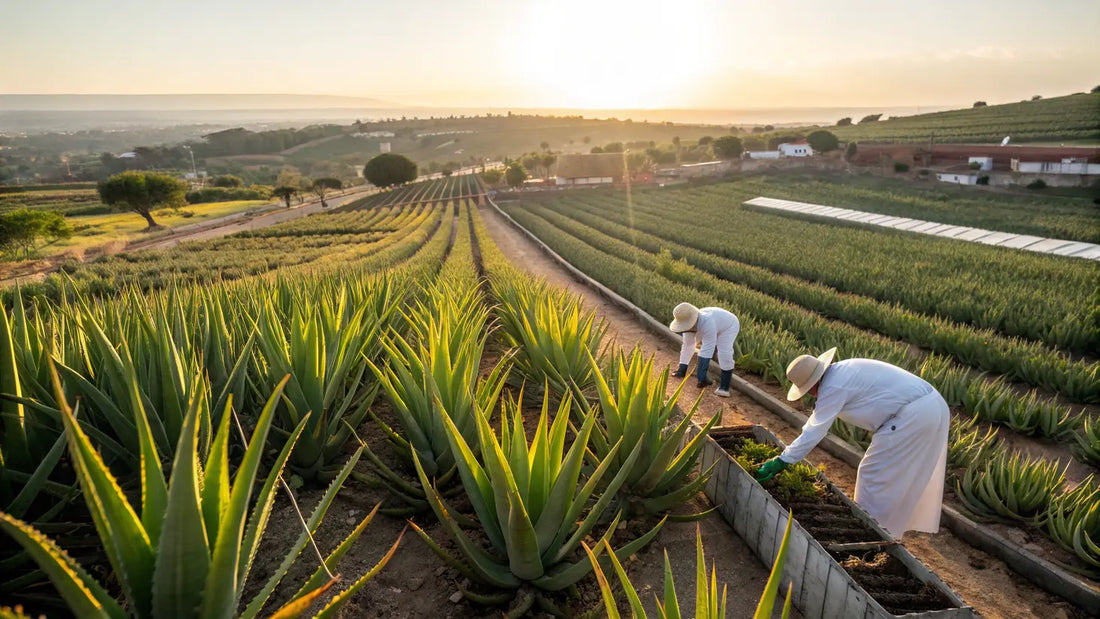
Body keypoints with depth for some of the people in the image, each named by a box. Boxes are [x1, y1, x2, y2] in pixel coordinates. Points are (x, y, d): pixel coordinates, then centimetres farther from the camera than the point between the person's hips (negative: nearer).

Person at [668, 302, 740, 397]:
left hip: (729, 326, -7)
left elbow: (707, 351, -45)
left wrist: (701, 377, -43)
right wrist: (682, 370, -19)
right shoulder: (689, 324, -23)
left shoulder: (707, 323, -46)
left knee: (724, 355, -22)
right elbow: (687, 347, -16)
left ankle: (724, 388, -13)